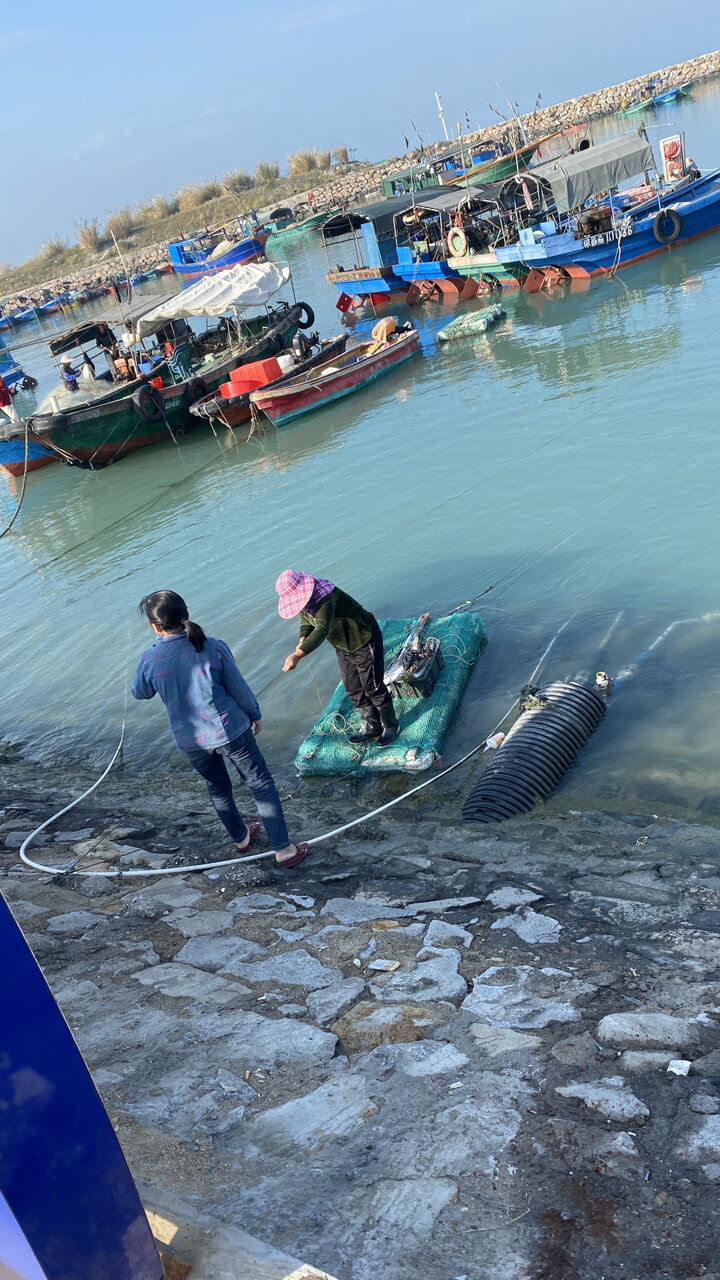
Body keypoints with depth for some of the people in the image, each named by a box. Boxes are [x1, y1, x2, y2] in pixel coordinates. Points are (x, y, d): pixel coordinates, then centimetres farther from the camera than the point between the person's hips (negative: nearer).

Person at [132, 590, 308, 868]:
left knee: (218, 788, 27)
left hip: (189, 740, 3)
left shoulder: (149, 661, -12)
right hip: (230, 730, -2)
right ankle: (284, 850, 15)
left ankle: (241, 838, 46)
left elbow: (140, 692, 9)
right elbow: (239, 689, -7)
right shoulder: (213, 648, -16)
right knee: (261, 785, 11)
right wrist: (255, 715, 10)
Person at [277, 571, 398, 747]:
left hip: (365, 641, -9)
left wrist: (298, 654, -55)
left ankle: (390, 725, 23)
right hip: (343, 648, 9)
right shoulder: (303, 599, -7)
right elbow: (306, 623, 8)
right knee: (353, 690, 15)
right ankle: (371, 727, 32)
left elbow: (322, 629, -47)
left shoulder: (325, 595, -36)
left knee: (373, 687, 2)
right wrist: (302, 640, -17)